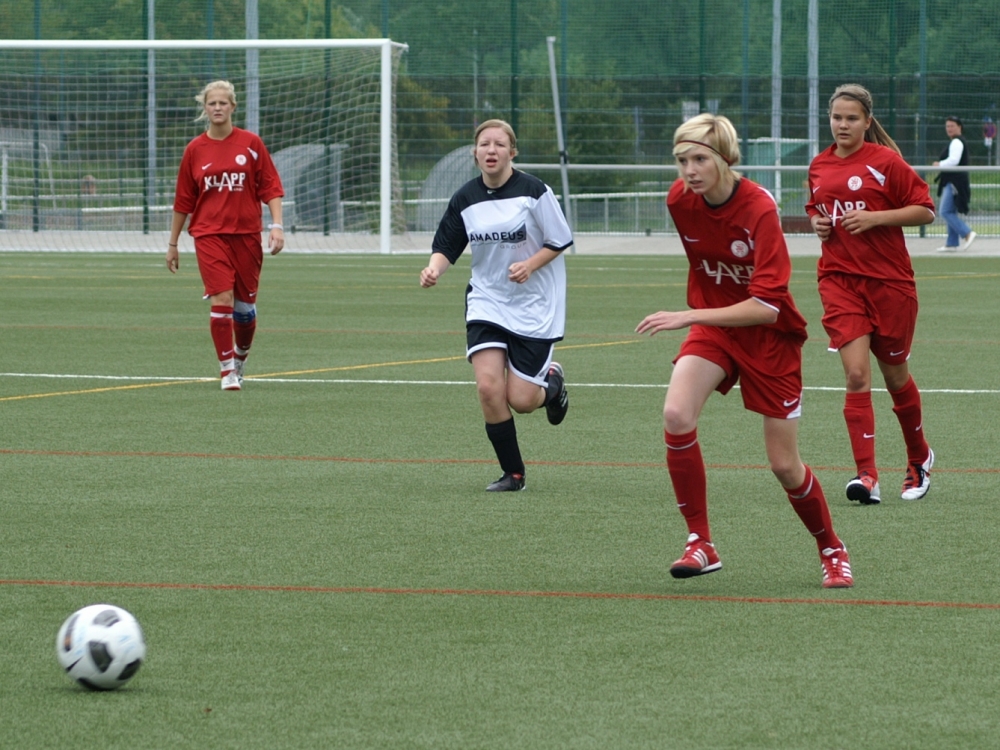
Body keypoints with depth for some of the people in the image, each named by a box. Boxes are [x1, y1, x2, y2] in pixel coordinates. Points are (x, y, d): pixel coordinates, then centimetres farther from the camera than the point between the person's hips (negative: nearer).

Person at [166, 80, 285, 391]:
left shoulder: (251, 144, 1)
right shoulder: (195, 150, 4)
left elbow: (271, 188, 2)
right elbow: (183, 201, 11)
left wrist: (277, 225, -10)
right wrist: (172, 243, 14)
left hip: (247, 234, 1)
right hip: (209, 235, 0)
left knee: (245, 305, 7)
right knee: (221, 300, -14)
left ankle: (240, 360, 32)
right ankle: (227, 371, -8)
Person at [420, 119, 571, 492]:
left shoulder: (533, 191, -11)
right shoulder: (465, 199, -1)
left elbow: (559, 241, -4)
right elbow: (446, 247, 3)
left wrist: (530, 265, -20)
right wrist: (435, 268, -19)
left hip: (534, 305, -3)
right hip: (487, 303, 3)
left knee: (521, 401, -6)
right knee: (488, 387, -14)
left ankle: (551, 381, 32)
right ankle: (512, 473, 2)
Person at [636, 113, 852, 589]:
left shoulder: (759, 210, -27)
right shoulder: (679, 199, -10)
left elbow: (766, 306, -32)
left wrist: (689, 317, -37)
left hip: (770, 335, -4)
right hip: (712, 324, 4)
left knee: (784, 466, 0)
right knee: (676, 415, -24)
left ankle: (832, 551, 28)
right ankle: (701, 545, -14)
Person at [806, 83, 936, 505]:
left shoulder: (885, 161, -7)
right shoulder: (819, 167, 8)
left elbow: (925, 211, -7)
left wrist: (874, 217, -18)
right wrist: (817, 223, 3)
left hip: (889, 280, -3)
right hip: (839, 279, 3)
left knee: (895, 376, 10)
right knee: (856, 374, -13)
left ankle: (919, 460, 35)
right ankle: (867, 476, -19)